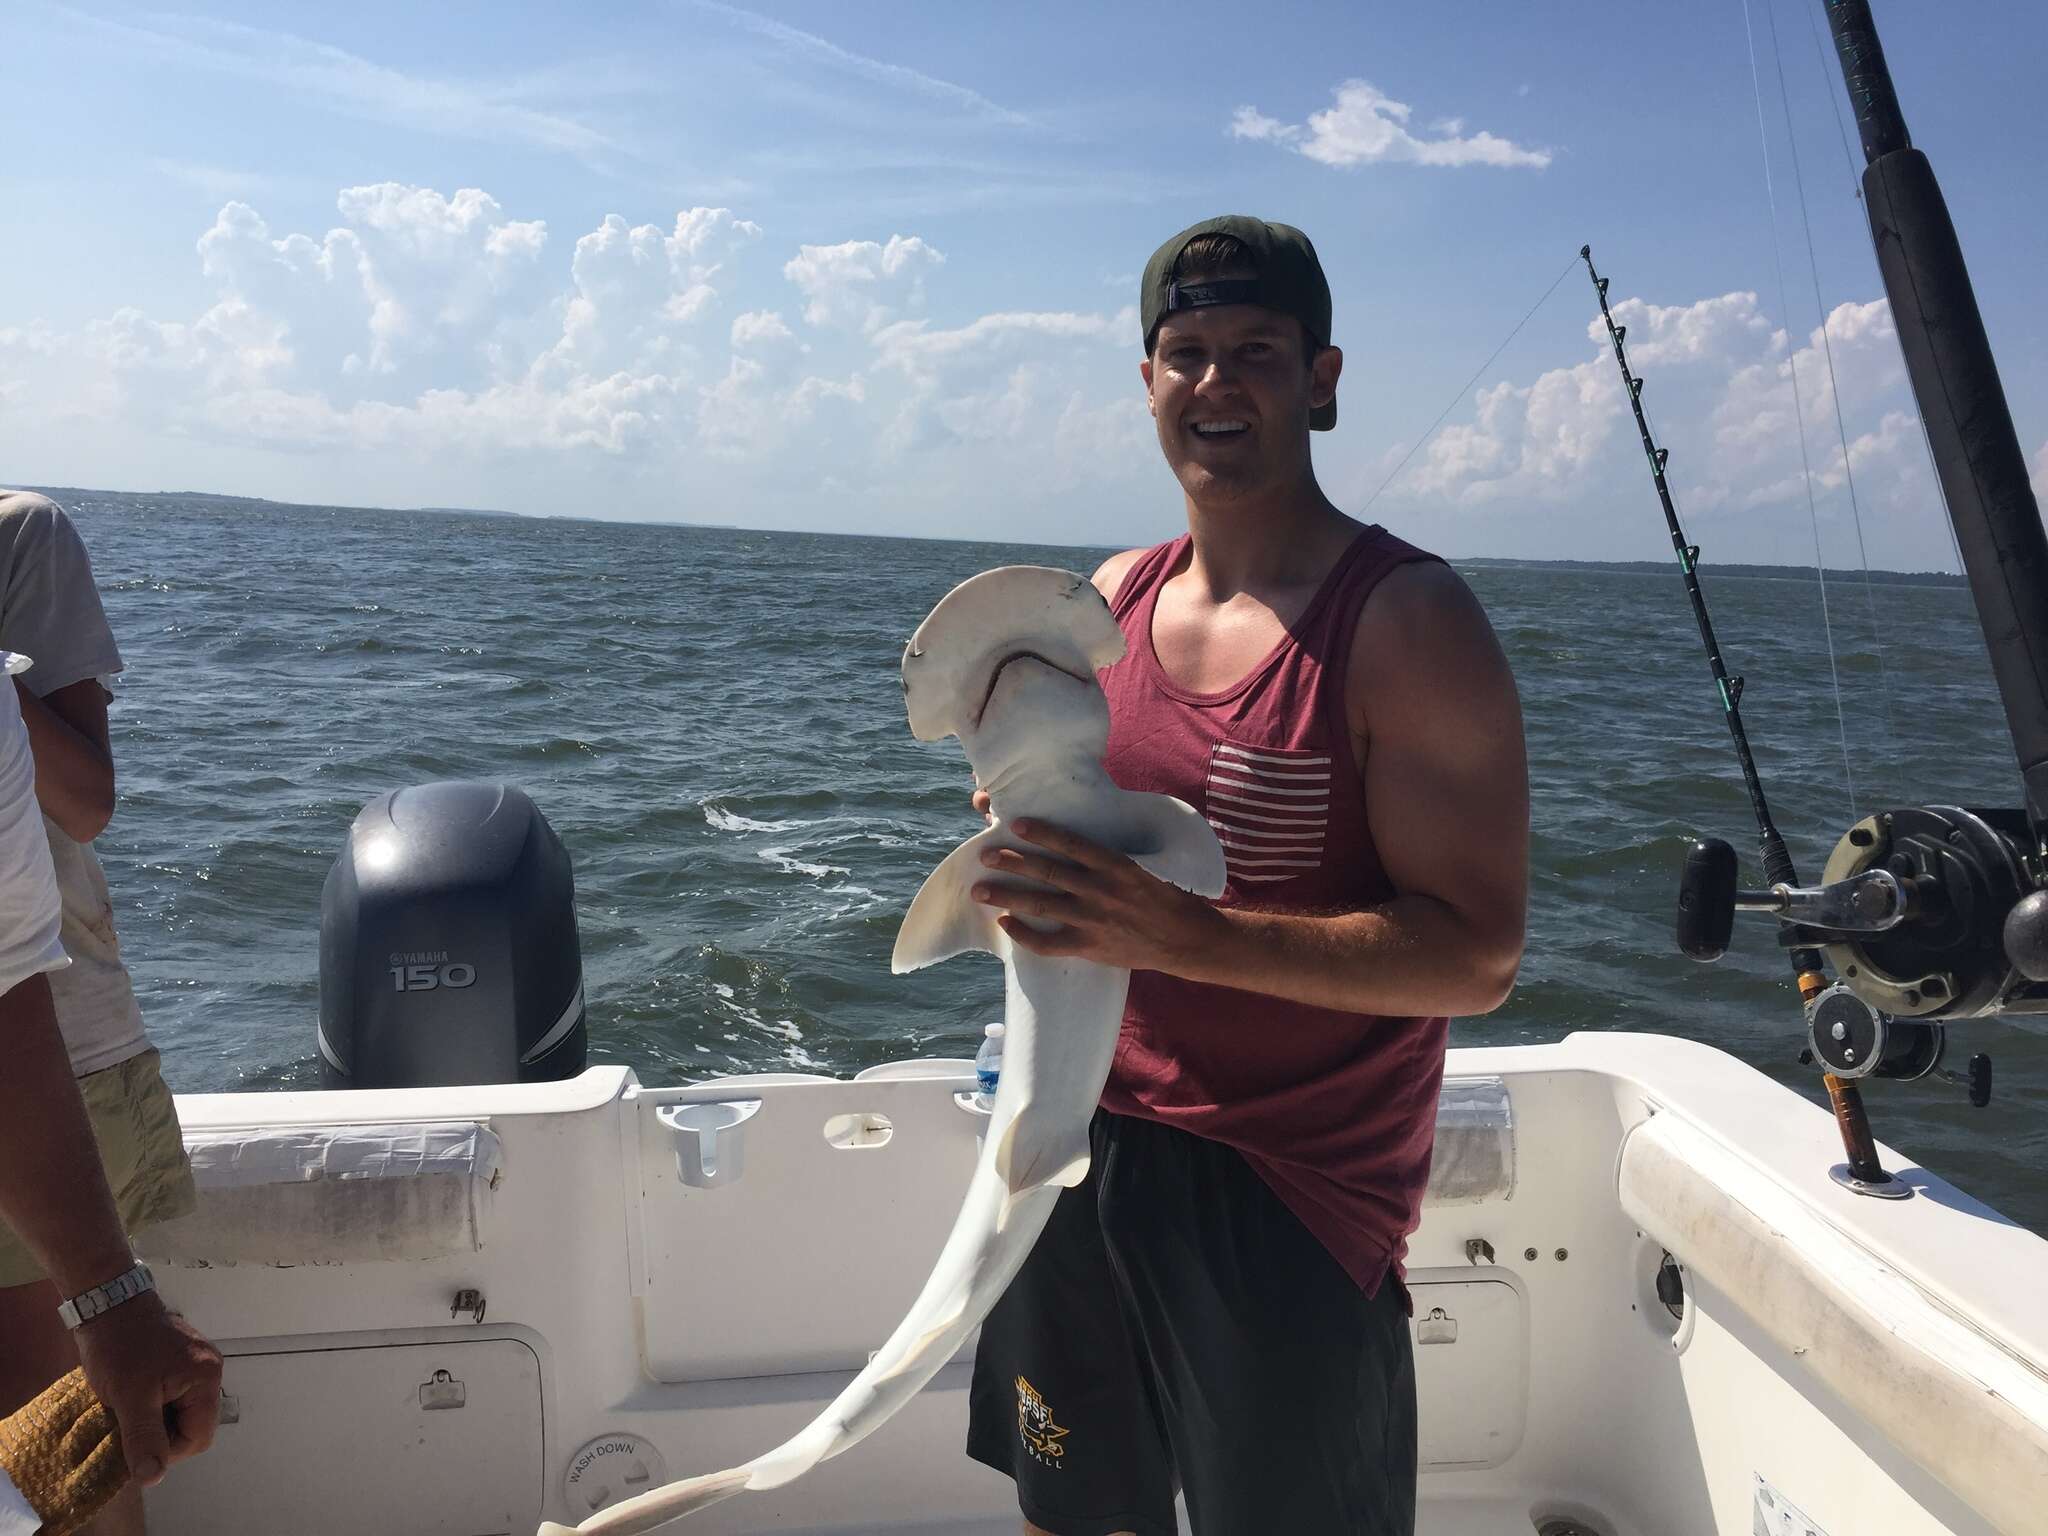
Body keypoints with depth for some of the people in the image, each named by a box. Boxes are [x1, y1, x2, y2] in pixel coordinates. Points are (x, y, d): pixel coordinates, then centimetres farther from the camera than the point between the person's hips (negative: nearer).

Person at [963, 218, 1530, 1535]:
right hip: (1084, 1149, 6)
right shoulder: (1111, 601, 4)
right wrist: (1025, 828, -7)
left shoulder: (1407, 621, -15)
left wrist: (1179, 934, -29)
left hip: (1291, 1204, -6)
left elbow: (1477, 956, -20)